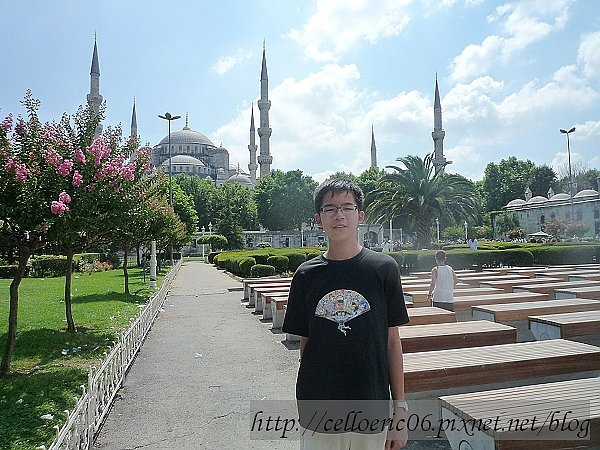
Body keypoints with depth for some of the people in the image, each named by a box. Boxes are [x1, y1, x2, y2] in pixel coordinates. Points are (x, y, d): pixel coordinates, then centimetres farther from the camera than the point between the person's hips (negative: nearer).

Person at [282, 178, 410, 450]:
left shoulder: (383, 268, -5)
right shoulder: (306, 275, -1)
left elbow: (392, 341, -1)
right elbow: (305, 343, 6)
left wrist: (400, 406, 0)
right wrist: (306, 400, 6)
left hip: (372, 409, -1)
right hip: (318, 413, 1)